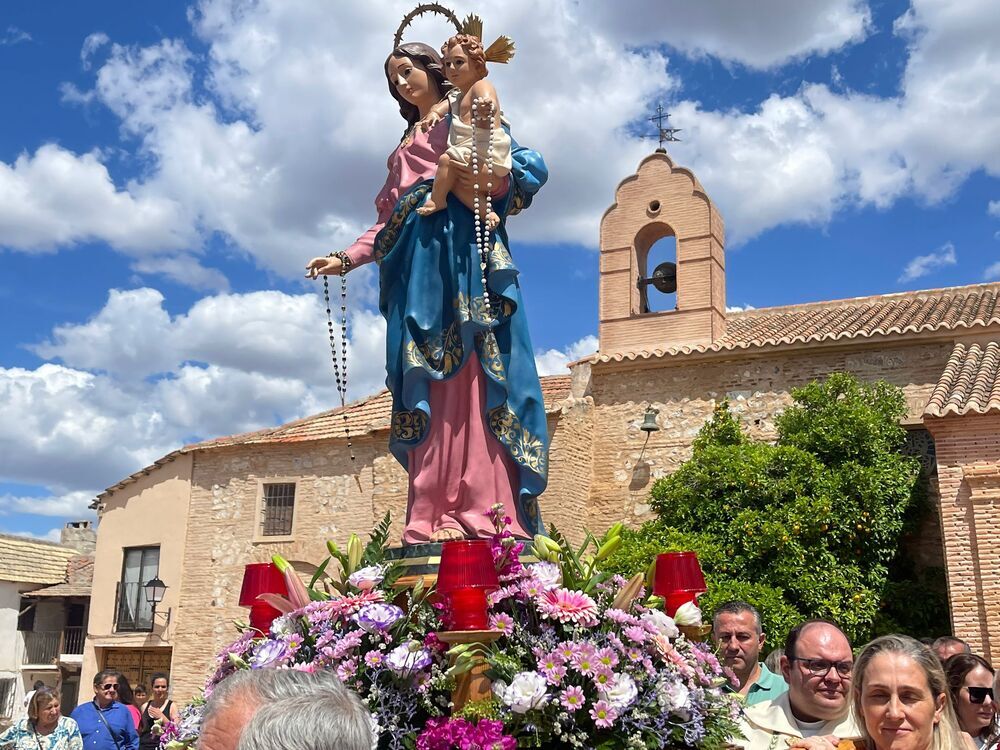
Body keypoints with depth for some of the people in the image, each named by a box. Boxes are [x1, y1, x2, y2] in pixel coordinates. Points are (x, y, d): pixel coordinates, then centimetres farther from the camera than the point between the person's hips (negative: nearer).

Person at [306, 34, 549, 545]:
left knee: (471, 374, -17)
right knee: (429, 385, -6)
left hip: (464, 252, -5)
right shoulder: (404, 147, 31)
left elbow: (525, 170, 1)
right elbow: (388, 220, 25)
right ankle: (433, 519, -10)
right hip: (418, 264, 6)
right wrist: (346, 258, 14)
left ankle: (484, 512, -22)